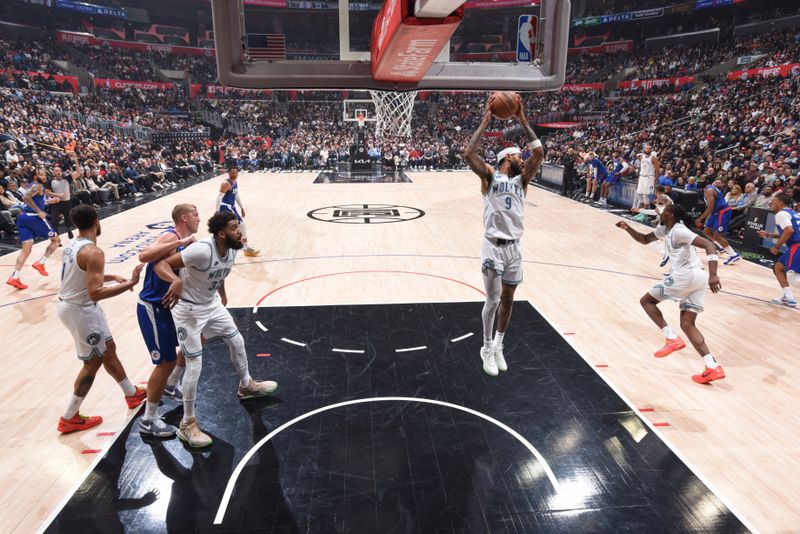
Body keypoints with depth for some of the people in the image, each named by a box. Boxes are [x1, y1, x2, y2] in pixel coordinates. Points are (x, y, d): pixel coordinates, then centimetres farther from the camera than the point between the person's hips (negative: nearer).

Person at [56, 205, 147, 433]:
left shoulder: (73, 245, 6)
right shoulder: (93, 252, -25)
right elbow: (95, 293, -31)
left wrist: (112, 277, 16)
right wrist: (130, 283, -28)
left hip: (68, 304, 10)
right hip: (80, 309, -10)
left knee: (108, 349, 19)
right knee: (93, 362, 5)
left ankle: (133, 394, 34)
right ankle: (69, 419, 18)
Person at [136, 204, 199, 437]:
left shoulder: (186, 240, 10)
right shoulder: (171, 236, -18)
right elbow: (144, 256, -37)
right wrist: (180, 242, -35)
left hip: (169, 305, 10)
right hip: (152, 308, -10)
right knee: (166, 361, -5)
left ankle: (170, 385, 41)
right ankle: (148, 420, 9)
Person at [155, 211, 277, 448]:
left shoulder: (232, 249, -8)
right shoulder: (202, 250, -32)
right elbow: (161, 264, -32)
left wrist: (222, 295, 24)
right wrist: (176, 280, -52)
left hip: (212, 304, 8)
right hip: (188, 310, -8)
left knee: (237, 341, 19)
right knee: (195, 366, -5)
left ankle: (246, 385, 45)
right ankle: (187, 424, 13)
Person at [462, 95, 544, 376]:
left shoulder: (522, 179, 11)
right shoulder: (490, 175, -1)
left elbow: (539, 153, 0)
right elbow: (468, 154, -16)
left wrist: (523, 121, 1)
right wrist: (485, 122, -10)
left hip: (515, 246, 5)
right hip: (493, 245, -5)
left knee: (507, 300, 13)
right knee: (493, 299, -4)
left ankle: (499, 346, 31)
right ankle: (487, 348, 16)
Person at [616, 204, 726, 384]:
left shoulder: (679, 231, -10)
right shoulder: (664, 228, 19)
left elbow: (709, 245, -19)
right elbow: (645, 239, 33)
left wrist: (713, 275, -30)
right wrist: (628, 229, 15)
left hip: (685, 275, -9)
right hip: (697, 277, 9)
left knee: (646, 301, 7)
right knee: (687, 325, 9)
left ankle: (672, 339, -3)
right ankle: (713, 368, -2)